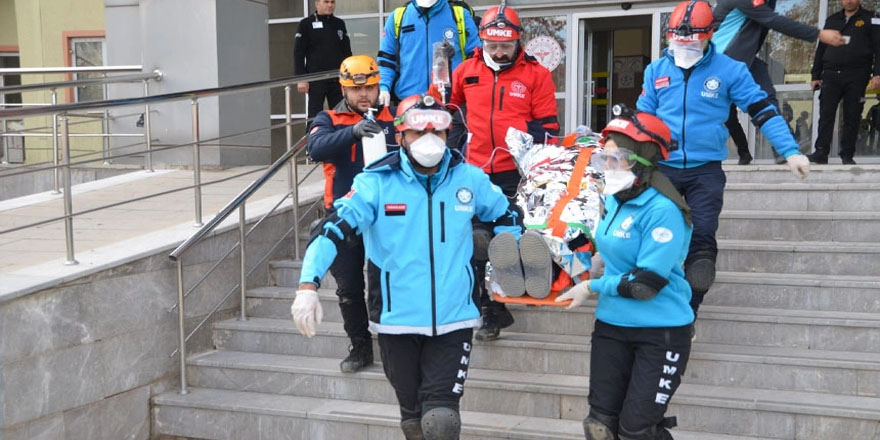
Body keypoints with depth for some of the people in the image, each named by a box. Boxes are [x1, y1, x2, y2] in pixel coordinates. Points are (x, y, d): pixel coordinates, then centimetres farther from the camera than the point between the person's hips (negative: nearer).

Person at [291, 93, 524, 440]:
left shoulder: (469, 179, 1)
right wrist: (308, 284, -27)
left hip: (453, 320, 0)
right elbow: (334, 229, -15)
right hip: (396, 321, 0)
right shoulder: (376, 183, -7)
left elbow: (508, 217, 17)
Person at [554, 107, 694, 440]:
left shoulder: (663, 210, -20)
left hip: (660, 333, -7)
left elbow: (648, 282, -22)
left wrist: (592, 287, -13)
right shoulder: (614, 200, 5)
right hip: (611, 325, 7)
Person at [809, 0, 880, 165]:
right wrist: (816, 75, 13)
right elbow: (821, 49, 20)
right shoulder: (832, 20, 18)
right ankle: (821, 152, -10)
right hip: (831, 75, 2)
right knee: (826, 114, -8)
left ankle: (847, 155, 1)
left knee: (852, 117, -1)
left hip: (856, 76, -2)